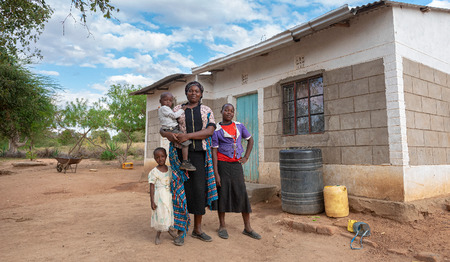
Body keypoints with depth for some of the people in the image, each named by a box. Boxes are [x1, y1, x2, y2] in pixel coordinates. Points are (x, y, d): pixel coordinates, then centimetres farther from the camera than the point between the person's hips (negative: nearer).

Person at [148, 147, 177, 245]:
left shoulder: (170, 169, 3)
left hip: (169, 195, 5)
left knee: (169, 212, 14)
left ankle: (169, 228, 41)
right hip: (159, 196, -4)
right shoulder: (154, 172, -11)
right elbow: (152, 187, -9)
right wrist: (152, 201, -12)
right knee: (160, 214, 0)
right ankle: (158, 235, 20)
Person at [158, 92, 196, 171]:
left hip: (174, 129, 11)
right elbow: (174, 115, -12)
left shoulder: (167, 109, 24)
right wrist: (182, 109, -1)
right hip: (171, 130, -11)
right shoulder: (164, 108, -8)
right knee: (186, 141, -21)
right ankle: (185, 162, -24)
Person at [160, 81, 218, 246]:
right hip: (181, 153, 0)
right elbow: (162, 129, 9)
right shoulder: (177, 110, 11)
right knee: (183, 190, -1)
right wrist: (168, 134, -16)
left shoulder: (207, 110, 10)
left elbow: (209, 131, -5)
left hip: (199, 153, 1)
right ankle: (182, 230, 10)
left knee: (199, 190, 1)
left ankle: (197, 229, 15)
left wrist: (188, 136, -18)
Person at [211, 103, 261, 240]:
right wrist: (216, 173, -11)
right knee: (222, 194, 3)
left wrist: (246, 157, 8)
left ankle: (247, 228, 13)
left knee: (242, 194, 3)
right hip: (222, 164, -3)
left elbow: (250, 140, 20)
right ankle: (222, 226, 18)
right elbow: (214, 151, -6)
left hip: (236, 164, 3)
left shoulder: (239, 126, 8)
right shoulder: (217, 130, -3)